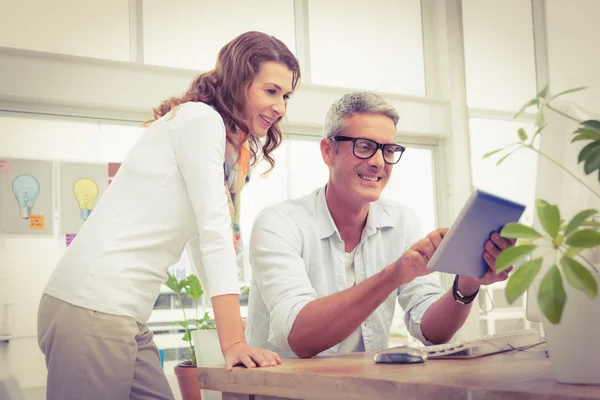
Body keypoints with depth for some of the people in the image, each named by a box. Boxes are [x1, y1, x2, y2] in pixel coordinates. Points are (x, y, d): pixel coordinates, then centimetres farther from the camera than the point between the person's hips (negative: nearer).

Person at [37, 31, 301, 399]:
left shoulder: (231, 145, 20)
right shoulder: (200, 117, -8)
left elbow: (204, 243, 18)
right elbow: (214, 231, -16)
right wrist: (234, 343, -20)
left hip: (127, 313, 9)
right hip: (94, 306, -9)